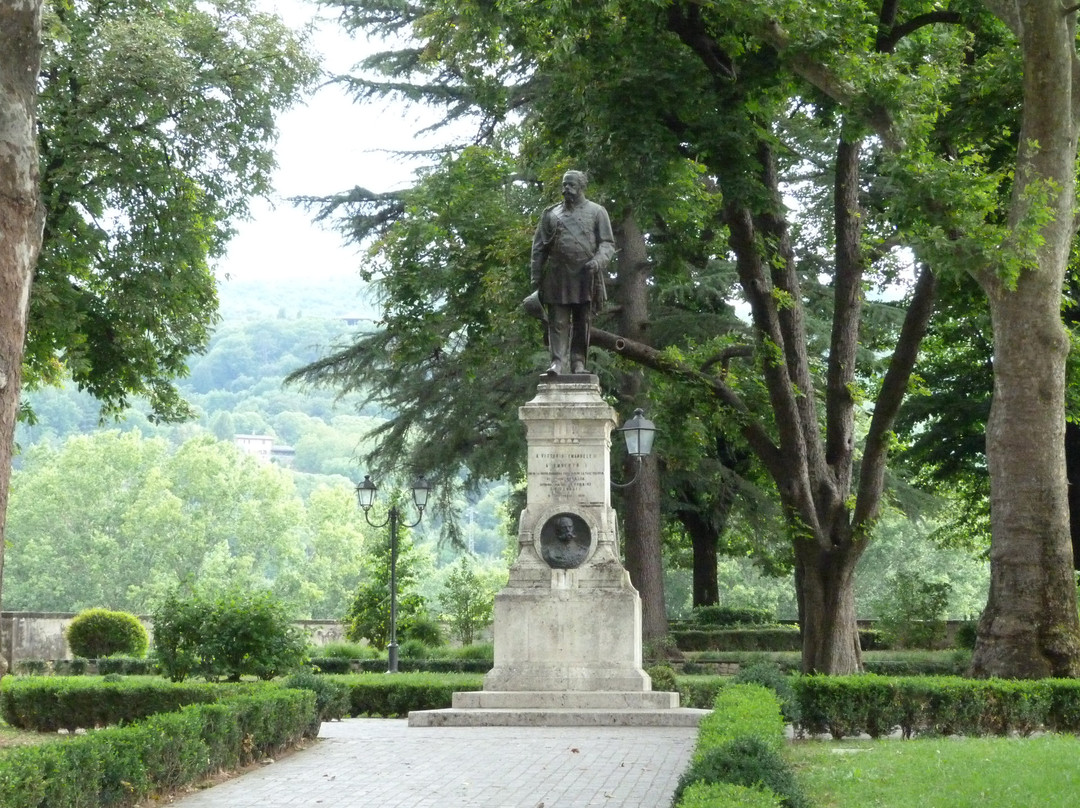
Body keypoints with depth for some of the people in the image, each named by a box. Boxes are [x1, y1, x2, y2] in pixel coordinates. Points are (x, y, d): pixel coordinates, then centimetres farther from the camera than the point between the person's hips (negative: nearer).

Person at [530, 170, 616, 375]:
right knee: (558, 322, -6)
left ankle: (578, 363, 6)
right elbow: (539, 248, 14)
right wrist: (536, 279, 7)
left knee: (583, 323, 1)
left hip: (586, 278, -1)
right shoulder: (551, 214, 15)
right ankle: (558, 362, -10)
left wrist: (598, 261, -15)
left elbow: (608, 243, 5)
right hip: (558, 277, 1)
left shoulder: (596, 212, 10)